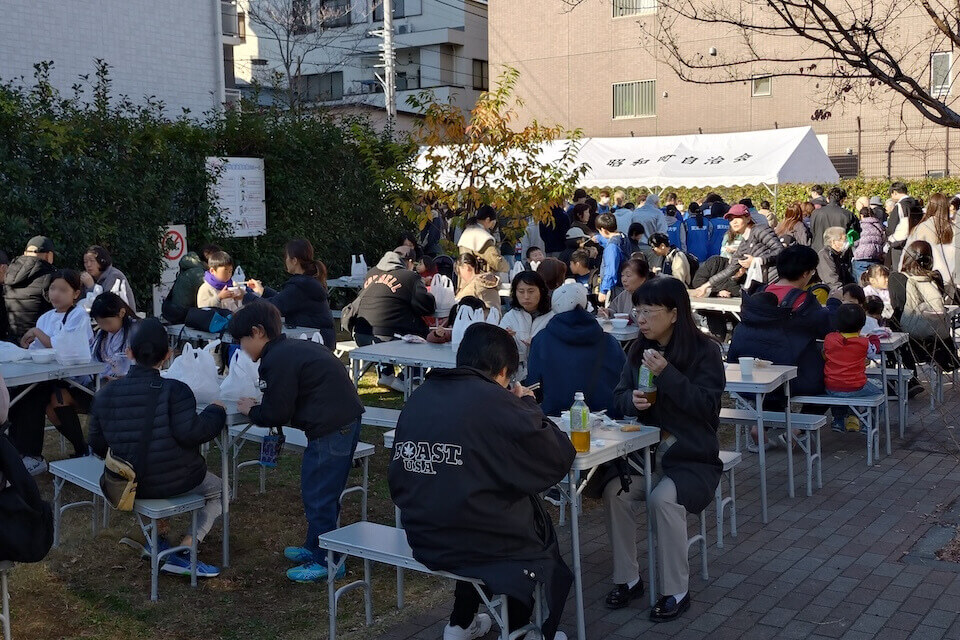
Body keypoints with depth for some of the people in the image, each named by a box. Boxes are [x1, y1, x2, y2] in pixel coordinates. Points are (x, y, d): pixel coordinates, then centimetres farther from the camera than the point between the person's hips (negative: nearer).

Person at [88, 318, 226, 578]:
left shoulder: (105, 393, -2)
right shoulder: (174, 391, -19)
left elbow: (97, 445, 4)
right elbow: (190, 433, -26)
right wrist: (215, 411, -7)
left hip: (127, 485, 6)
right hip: (174, 482, -5)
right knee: (216, 489, 24)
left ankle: (159, 535, 27)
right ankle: (183, 552, 7)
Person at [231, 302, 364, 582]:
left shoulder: (277, 360, -14)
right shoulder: (295, 348, 17)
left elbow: (277, 413, -12)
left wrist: (251, 411, 6)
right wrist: (261, 407, 14)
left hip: (330, 430, -11)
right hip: (346, 420, 11)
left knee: (317, 495, -1)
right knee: (318, 491, 21)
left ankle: (326, 561, 9)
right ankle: (314, 547, 35)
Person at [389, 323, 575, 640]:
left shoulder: (418, 398, 2)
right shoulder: (495, 402, -17)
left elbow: (398, 482, 7)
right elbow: (559, 459, -11)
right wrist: (528, 406, 1)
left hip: (423, 540, 6)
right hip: (481, 540, -6)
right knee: (542, 529, 23)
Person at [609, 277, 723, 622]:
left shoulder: (704, 350, -8)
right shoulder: (639, 349, 6)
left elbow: (707, 405, -17)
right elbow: (620, 396, 10)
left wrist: (667, 373, -26)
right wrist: (632, 400, -15)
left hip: (693, 456, -4)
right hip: (647, 451, 5)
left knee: (663, 499, -31)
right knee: (614, 491, -22)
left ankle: (676, 591, -13)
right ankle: (628, 579, -3)